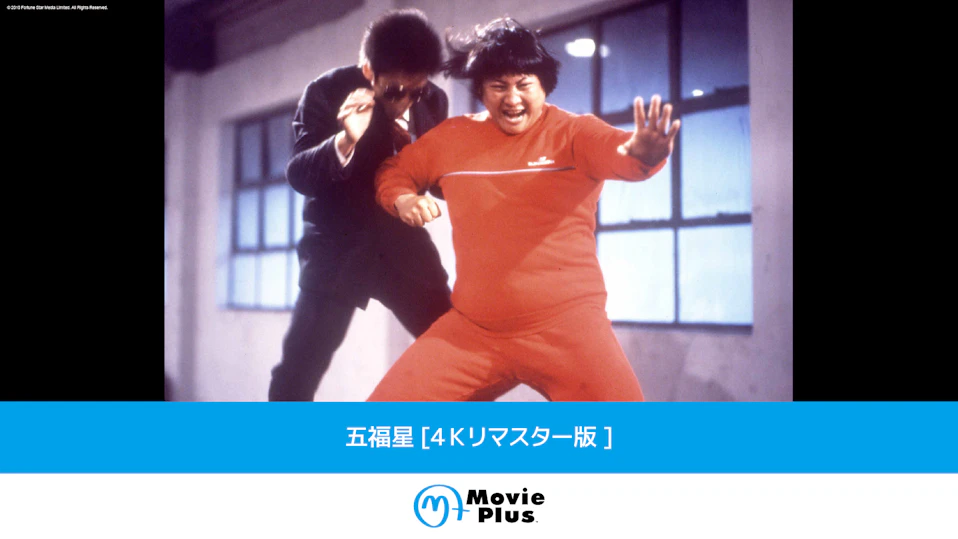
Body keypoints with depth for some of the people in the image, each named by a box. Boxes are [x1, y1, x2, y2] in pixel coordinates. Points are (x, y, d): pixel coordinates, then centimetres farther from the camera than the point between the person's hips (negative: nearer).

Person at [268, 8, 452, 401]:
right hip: (338, 243, -3)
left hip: (403, 241, 3)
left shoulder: (434, 102, -4)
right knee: (299, 366, -5)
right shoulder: (326, 92, -12)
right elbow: (298, 174, -18)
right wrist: (345, 141, -36)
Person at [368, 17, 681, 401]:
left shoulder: (572, 132, -3)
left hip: (566, 322, -3)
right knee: (388, 407, -1)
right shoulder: (451, 138, 8)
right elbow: (393, 170, 20)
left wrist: (640, 153, -47)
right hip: (471, 327, 4)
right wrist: (403, 199, -3)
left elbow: (612, 149, -22)